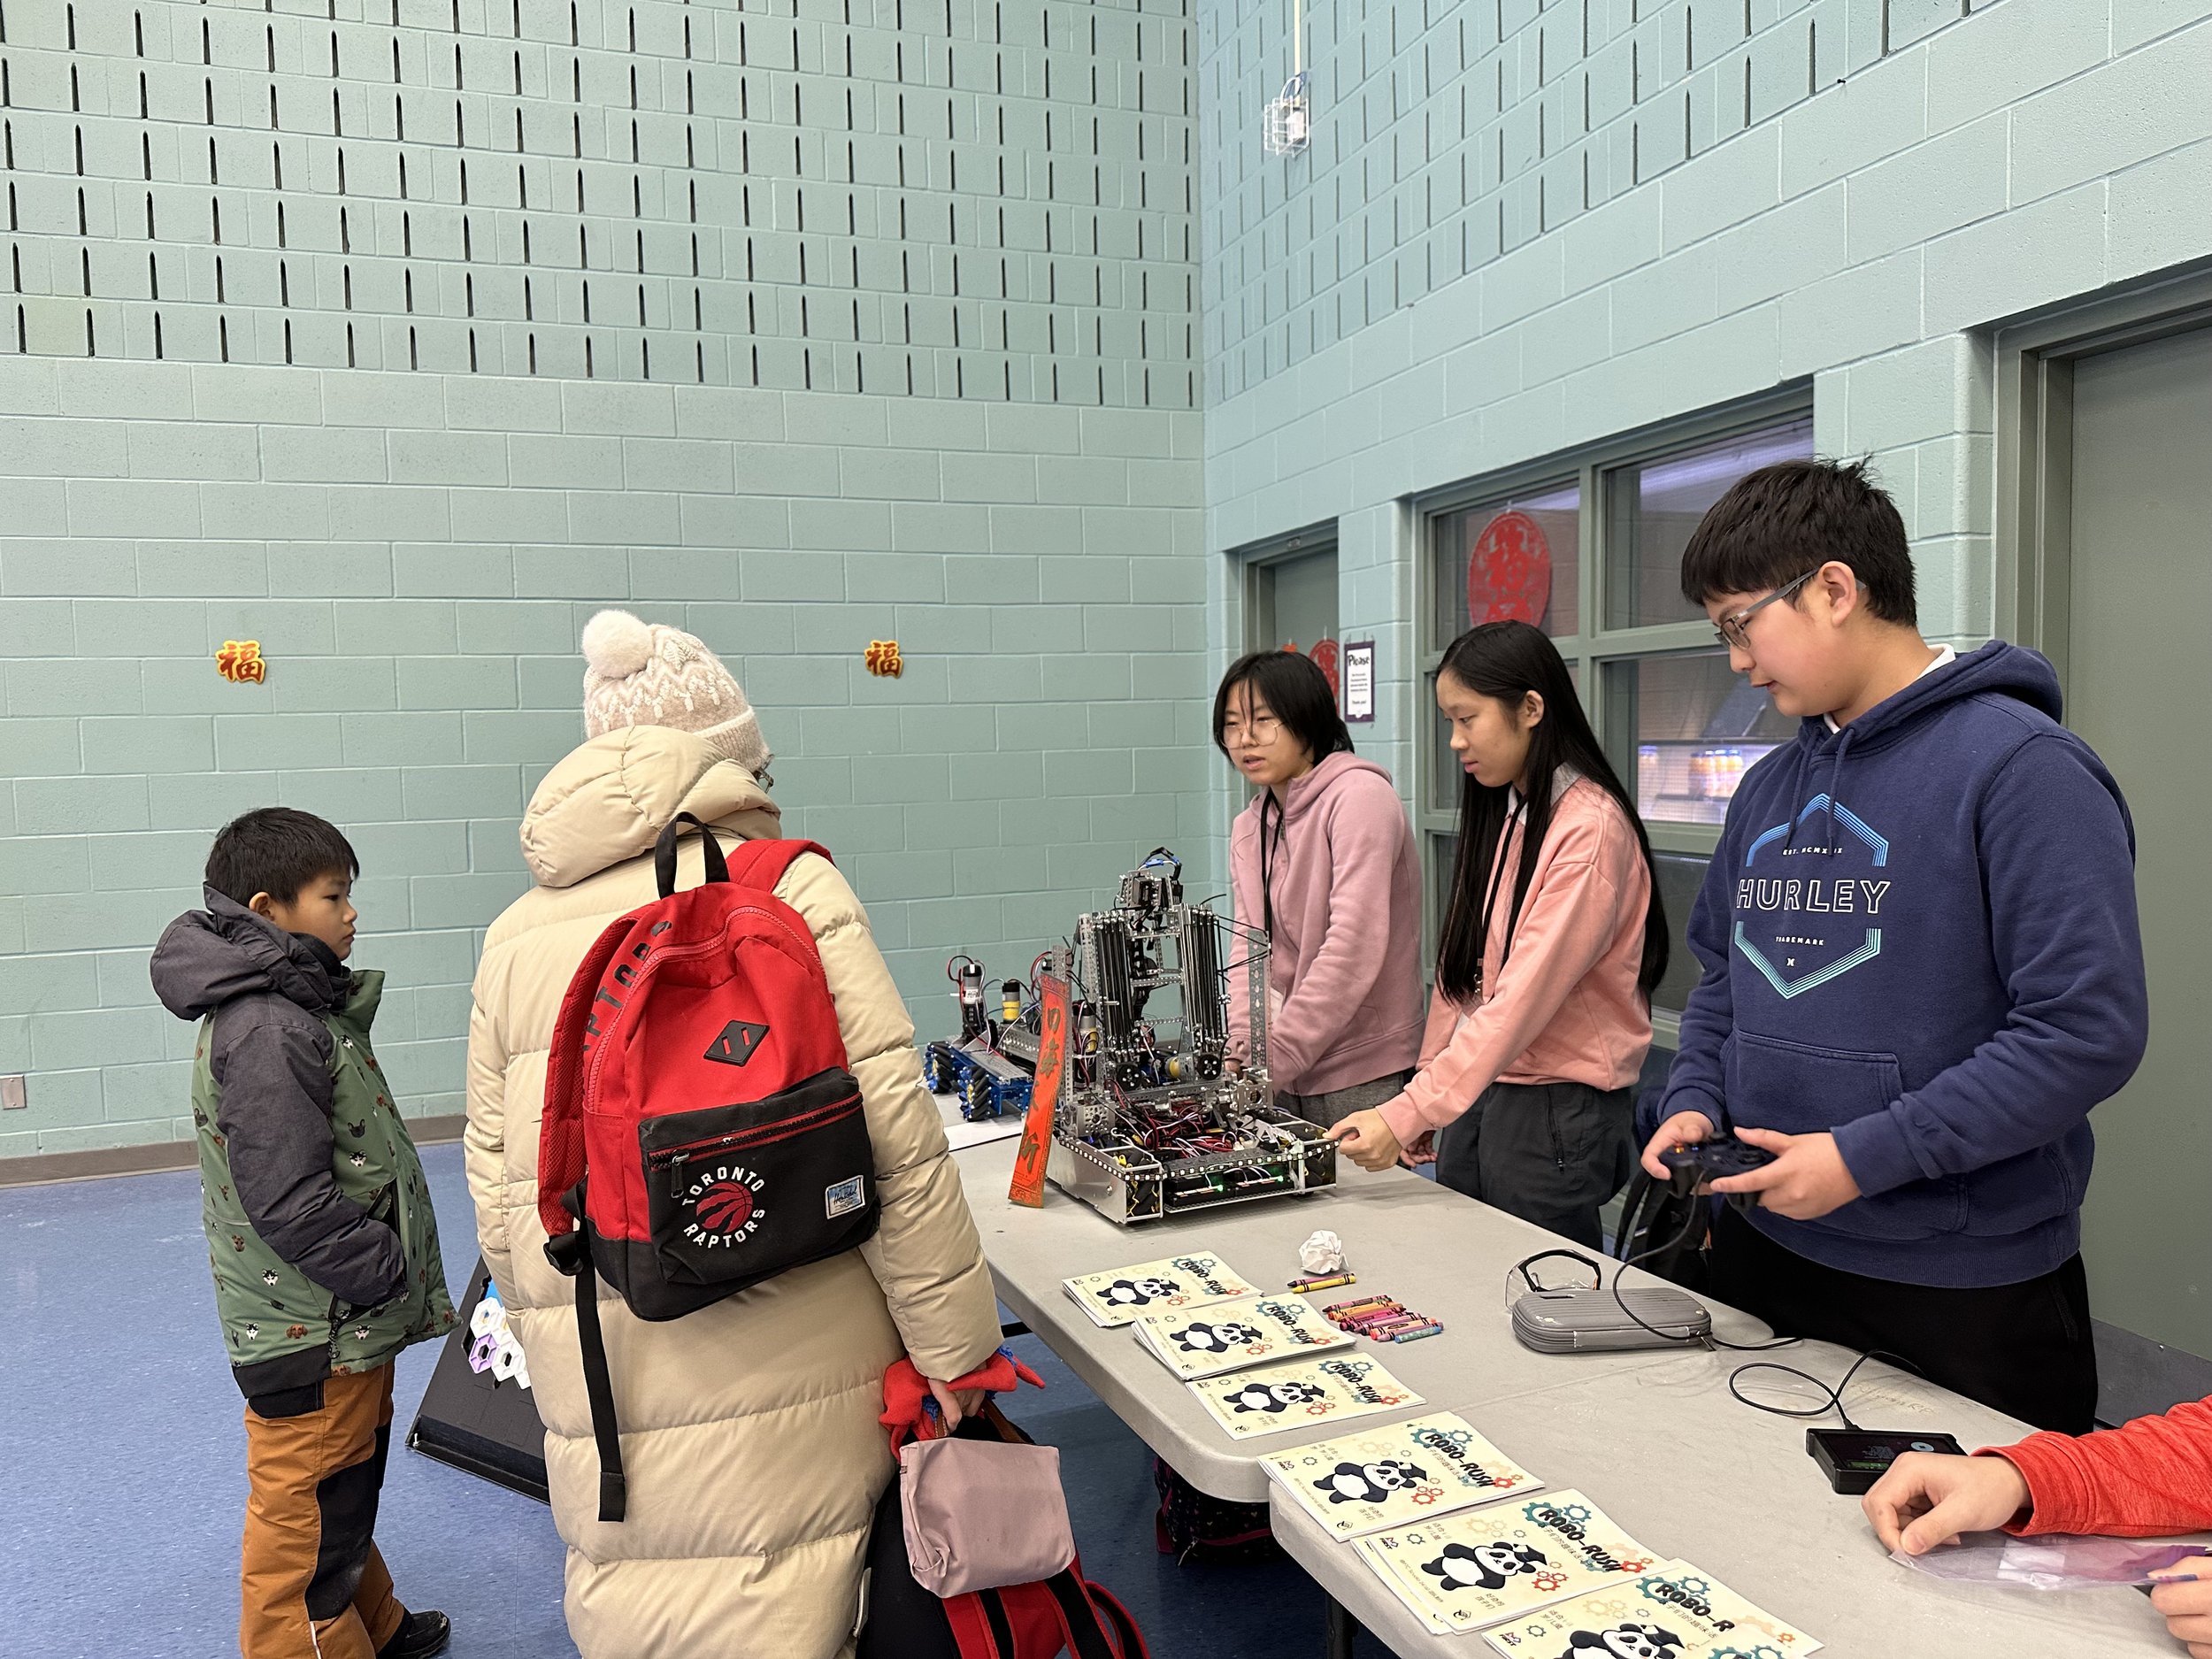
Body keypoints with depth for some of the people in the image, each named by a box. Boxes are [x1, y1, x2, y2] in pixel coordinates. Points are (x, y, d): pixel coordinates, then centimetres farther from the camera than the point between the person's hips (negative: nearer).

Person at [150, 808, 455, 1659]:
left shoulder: (296, 1004, 9)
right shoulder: (268, 1029, -24)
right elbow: (291, 1203, -28)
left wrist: (396, 1276, 16)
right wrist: (394, 1276, -18)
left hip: (340, 1315, 11)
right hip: (313, 1333, -11)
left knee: (343, 1491, 26)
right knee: (308, 1521, 5)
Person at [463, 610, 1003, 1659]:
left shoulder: (517, 937, 6)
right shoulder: (792, 890, -7)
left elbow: (496, 1200, 8)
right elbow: (896, 1144, -12)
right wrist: (956, 1360, -3)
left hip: (606, 1393, 4)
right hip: (787, 1385, -3)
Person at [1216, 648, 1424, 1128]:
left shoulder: (1359, 795, -12)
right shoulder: (1248, 828, 12)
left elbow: (1354, 949, -21)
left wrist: (1271, 1060, -23)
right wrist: (1242, 1049, -12)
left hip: (1367, 1076, -6)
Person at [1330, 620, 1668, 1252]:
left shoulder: (1590, 828, -17)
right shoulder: (1498, 816, 11)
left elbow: (1523, 996, -23)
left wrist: (1407, 1114, -25)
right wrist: (1427, 1094, 7)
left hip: (1557, 1105, -7)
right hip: (1477, 1090, 7)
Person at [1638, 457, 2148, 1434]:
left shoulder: (2023, 766, -14)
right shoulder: (1769, 787, 9)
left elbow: (2088, 1032, -20)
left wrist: (1864, 1157, -21)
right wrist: (1695, 1102, 0)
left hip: (1964, 1289, -6)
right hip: (1765, 1256, 7)